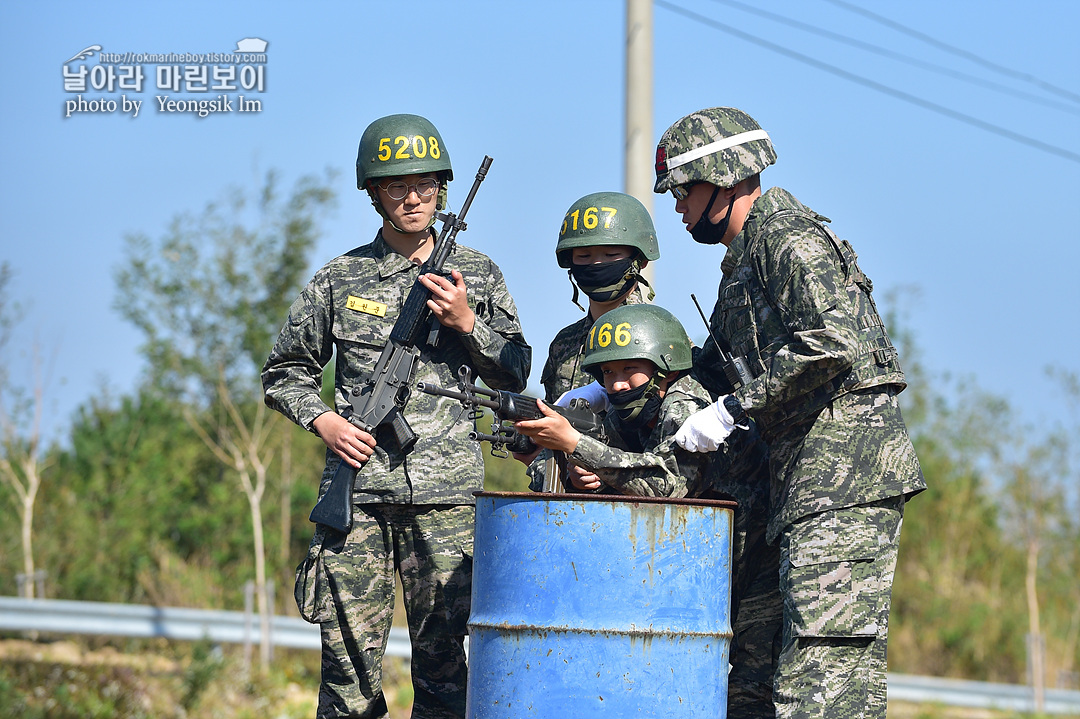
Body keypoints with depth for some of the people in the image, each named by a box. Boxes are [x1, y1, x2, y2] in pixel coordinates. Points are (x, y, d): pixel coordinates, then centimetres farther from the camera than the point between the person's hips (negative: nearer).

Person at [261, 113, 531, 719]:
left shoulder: (477, 275, 11)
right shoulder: (342, 279, 9)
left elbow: (515, 375, 11)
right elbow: (286, 370, 16)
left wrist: (466, 323, -4)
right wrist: (321, 420, -2)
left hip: (447, 492, 0)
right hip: (358, 488, 0)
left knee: (442, 658, -1)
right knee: (351, 660, -2)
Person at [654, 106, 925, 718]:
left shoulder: (786, 235, -7)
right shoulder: (744, 261, 25)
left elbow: (832, 341, -21)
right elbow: (713, 366, 32)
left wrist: (734, 408, -16)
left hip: (846, 468, -11)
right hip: (815, 483, 11)